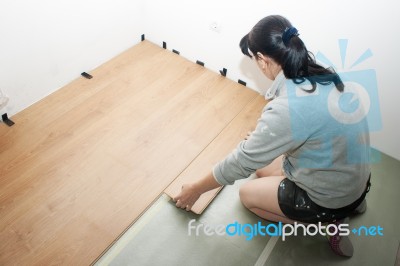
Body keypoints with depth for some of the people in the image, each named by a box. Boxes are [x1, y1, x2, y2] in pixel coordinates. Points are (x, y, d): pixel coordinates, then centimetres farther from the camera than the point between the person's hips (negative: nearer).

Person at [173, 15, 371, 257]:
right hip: (352, 176, 8)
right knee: (262, 166, 20)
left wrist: (196, 189, -6)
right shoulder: (322, 75, -7)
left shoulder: (286, 109, -33)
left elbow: (242, 161, -22)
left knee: (248, 194, 9)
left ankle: (327, 221, 6)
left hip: (333, 196, -7)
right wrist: (264, 136, 27)